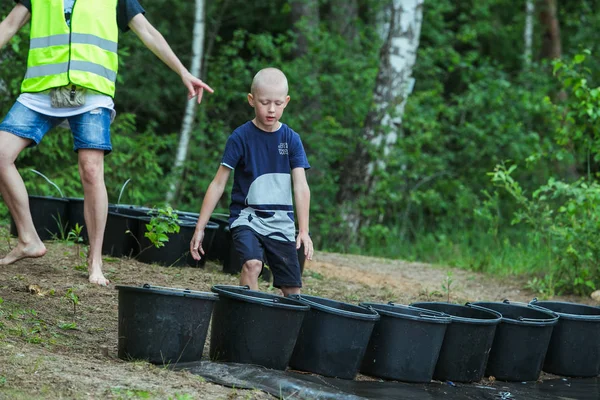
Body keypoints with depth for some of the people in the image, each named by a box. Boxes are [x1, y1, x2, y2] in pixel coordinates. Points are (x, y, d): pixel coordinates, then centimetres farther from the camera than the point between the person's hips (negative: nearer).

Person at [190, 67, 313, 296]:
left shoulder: (291, 139, 0)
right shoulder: (240, 138, -6)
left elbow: (301, 186, -8)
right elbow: (218, 184, -4)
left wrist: (304, 230, -19)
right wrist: (200, 228, -7)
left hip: (281, 223, 3)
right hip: (246, 217, -3)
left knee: (293, 290, 2)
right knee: (252, 264, -30)